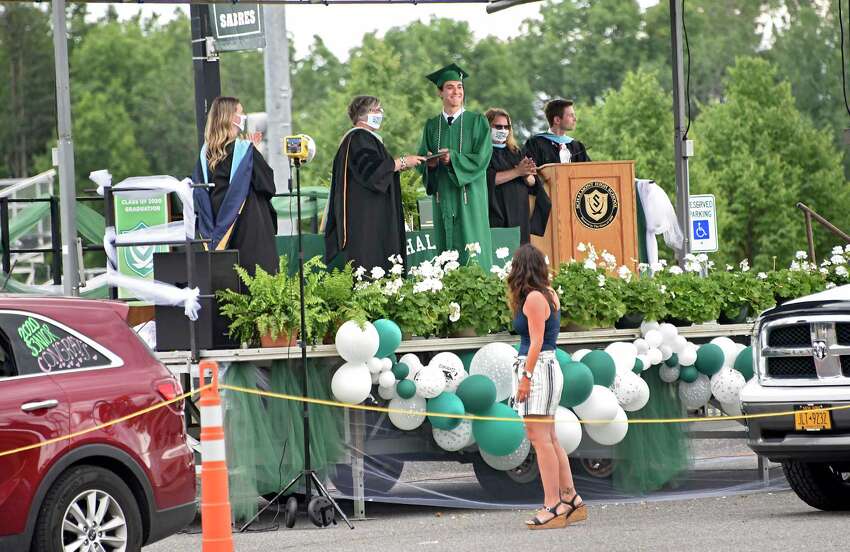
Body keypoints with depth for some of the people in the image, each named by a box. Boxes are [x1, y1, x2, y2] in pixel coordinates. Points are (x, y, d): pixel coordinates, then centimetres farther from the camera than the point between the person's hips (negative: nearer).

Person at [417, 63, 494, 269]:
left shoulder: (477, 121, 3)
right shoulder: (432, 125, 13)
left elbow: (482, 157, -5)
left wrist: (453, 159, -16)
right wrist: (430, 162, -13)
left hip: (470, 196, -3)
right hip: (443, 195, 3)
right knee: (446, 246, 0)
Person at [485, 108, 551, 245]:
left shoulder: (514, 152, 18)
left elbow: (533, 182, 11)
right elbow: (488, 178, -16)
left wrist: (526, 175, -12)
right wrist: (517, 172, -17)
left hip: (519, 215, 6)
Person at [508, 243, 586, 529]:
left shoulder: (534, 298, -12)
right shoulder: (548, 293, 14)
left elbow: (536, 342, -17)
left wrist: (526, 376, -18)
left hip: (538, 368, -10)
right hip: (547, 367, 10)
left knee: (540, 438, -11)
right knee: (549, 440, 13)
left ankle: (553, 507, -14)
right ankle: (572, 500, 16)